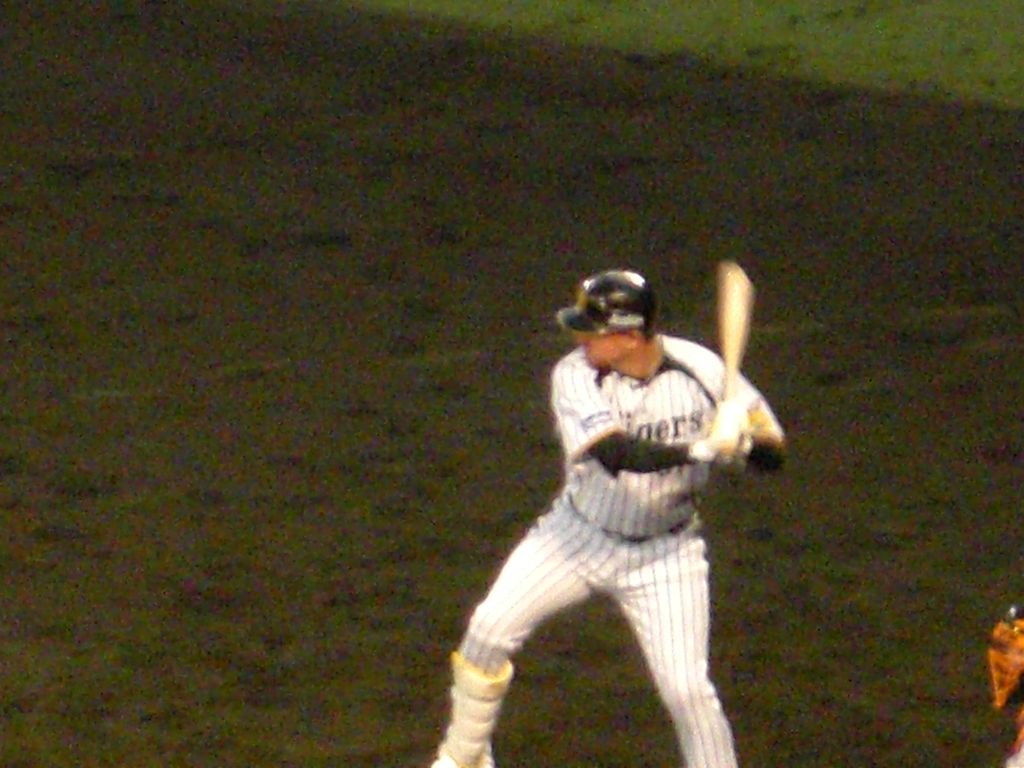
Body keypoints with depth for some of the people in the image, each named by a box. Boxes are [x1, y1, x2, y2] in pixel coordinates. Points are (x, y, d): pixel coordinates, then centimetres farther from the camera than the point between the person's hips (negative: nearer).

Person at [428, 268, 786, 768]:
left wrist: (739, 442, -35)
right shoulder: (575, 375, -20)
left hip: (666, 553, -1)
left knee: (686, 686, -11)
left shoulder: (702, 370, -17)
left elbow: (773, 451, -11)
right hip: (580, 534, 1)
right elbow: (617, 455, -35)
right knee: (490, 629, -7)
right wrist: (704, 448, -45)